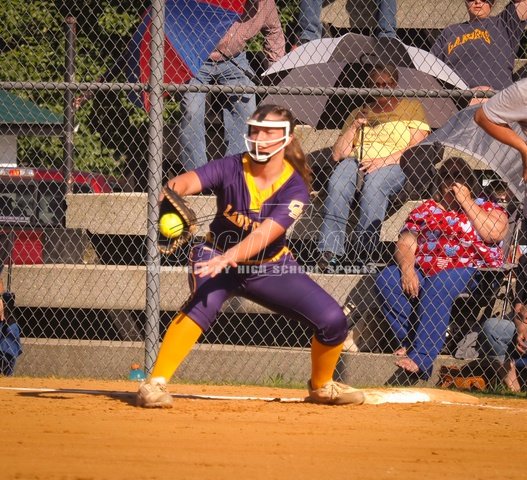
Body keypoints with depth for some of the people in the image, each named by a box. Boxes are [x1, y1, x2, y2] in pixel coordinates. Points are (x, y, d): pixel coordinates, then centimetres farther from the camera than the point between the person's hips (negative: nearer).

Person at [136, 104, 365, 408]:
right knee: (203, 304, -35)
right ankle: (155, 384, -33)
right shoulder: (232, 169, -18)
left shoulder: (295, 188, -18)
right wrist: (173, 190, -61)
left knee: (333, 320, -8)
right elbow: (189, 181, -35)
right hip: (216, 256, -2)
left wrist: (228, 257, -50)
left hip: (270, 267, 2)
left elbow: (265, 234, -33)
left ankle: (321, 386, 22)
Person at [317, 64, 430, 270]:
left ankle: (363, 256, -46)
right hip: (357, 163, 3)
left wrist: (385, 160, -14)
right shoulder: (359, 112, 26)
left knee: (375, 181, -39)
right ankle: (330, 252, -45)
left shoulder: (411, 107, 15)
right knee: (341, 175, -34)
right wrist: (354, 126, 4)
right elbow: (337, 154, 18)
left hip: (395, 168, -3)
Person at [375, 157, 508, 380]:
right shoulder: (426, 210, 18)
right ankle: (409, 342, -24)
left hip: (471, 272, -4)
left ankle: (421, 357, -41)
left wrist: (466, 203, -4)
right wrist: (407, 269, -14)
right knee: (385, 278, -23)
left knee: (438, 286, -37)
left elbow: (495, 233, -10)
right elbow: (405, 243, 7)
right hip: (425, 271, 4)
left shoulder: (488, 209, 13)